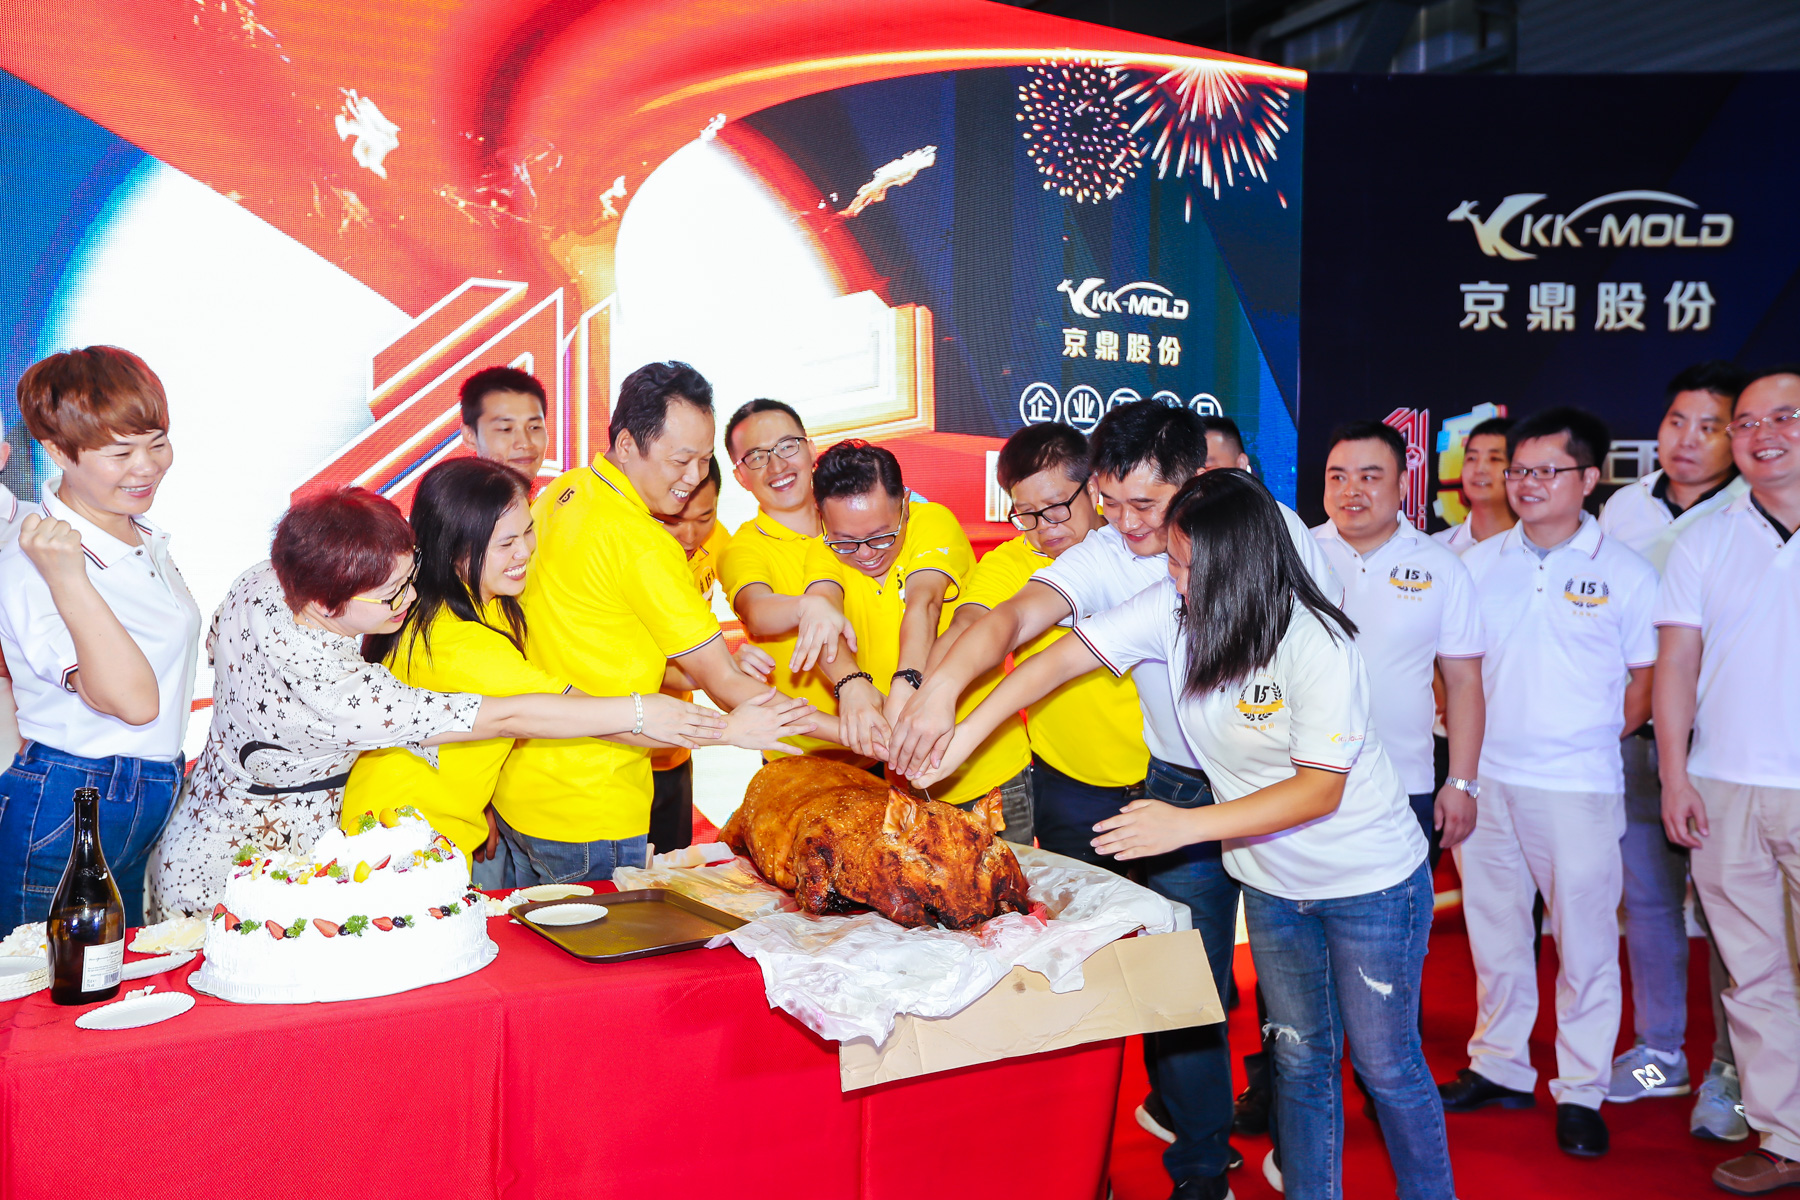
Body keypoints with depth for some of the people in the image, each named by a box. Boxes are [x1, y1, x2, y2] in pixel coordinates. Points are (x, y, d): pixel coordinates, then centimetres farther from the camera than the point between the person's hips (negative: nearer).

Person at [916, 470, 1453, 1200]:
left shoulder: (1317, 646, -27)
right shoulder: (1171, 607, -13)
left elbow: (1321, 788, -25)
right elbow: (1063, 658, -12)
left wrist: (1188, 825, -31)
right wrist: (963, 737, -20)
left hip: (1369, 880, -4)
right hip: (1271, 880, 5)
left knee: (1386, 1065, 9)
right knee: (1299, 1059, 16)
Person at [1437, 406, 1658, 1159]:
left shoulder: (1624, 573, -2)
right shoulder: (1479, 563, 6)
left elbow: (1646, 677, 4)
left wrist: (1597, 739, -1)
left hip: (1578, 786, -3)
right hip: (1484, 779, 3)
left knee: (1585, 940, 4)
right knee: (1494, 928, 13)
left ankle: (1581, 1091, 18)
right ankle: (1499, 1067, 27)